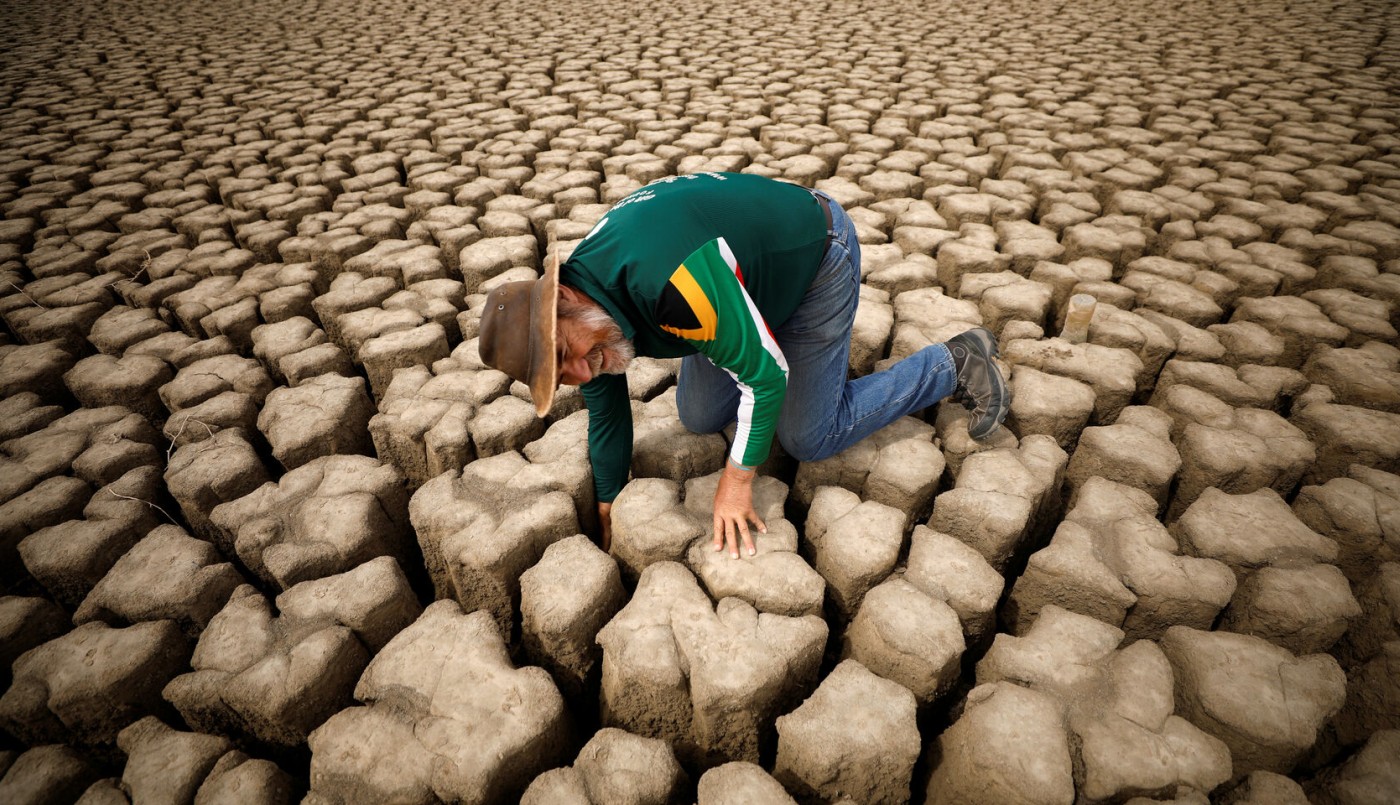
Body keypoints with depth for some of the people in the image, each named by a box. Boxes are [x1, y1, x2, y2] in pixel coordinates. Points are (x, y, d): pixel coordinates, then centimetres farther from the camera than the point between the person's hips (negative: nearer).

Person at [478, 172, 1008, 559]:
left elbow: (765, 371, -29)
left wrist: (737, 479, -18)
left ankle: (954, 364, 13)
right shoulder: (586, 316, -13)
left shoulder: (666, 277, -41)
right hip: (752, 268, 7)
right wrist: (606, 515, 13)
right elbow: (607, 417, 3)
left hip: (815, 254, -7)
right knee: (699, 417, 6)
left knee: (809, 439, -1)